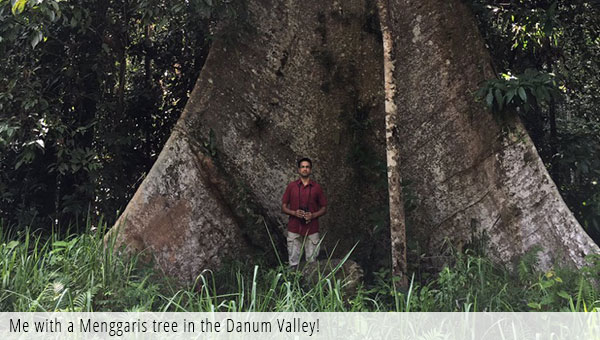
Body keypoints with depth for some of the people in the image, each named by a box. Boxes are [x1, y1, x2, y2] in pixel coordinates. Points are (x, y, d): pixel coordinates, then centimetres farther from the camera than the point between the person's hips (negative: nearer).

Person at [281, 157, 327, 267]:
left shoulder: (317, 187, 5)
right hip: (294, 229, 0)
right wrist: (294, 213, -13)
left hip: (312, 229, 0)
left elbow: (324, 208, 8)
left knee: (312, 261, 1)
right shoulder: (291, 186, 5)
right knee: (293, 261, 2)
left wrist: (313, 215, -11)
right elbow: (283, 207, 7)